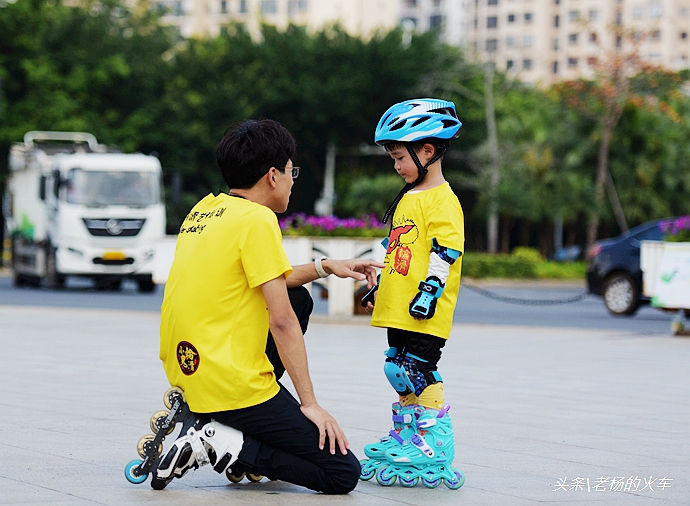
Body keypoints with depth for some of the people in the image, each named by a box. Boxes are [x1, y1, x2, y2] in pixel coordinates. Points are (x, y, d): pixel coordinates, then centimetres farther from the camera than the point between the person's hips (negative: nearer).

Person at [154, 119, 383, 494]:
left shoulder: (205, 209, 11)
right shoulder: (257, 219, -14)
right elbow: (281, 321, -15)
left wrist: (325, 267, 23)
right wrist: (310, 403, -10)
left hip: (184, 369, 9)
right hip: (233, 386, -8)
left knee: (299, 299, 28)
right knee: (343, 474, -1)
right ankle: (223, 444, -10)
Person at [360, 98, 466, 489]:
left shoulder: (442, 200, -11)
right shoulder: (408, 199, 19)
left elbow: (445, 251, -18)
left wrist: (429, 291, -22)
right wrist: (379, 289, 28)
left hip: (425, 313, -10)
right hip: (398, 309, 10)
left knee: (421, 373, -11)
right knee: (401, 372, 13)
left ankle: (435, 446, -8)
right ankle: (404, 438, 22)